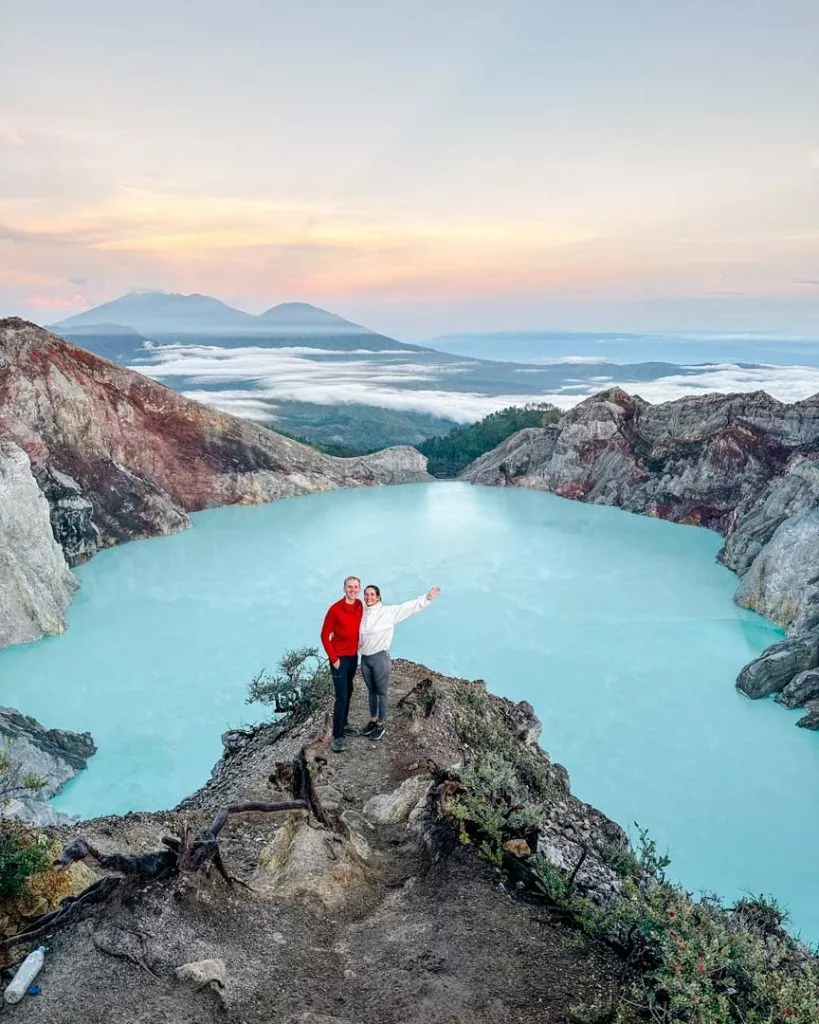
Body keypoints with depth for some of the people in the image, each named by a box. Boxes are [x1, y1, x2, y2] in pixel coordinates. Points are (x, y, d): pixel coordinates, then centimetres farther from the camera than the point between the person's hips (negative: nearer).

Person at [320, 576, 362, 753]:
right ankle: (337, 736, 0)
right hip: (340, 658, -7)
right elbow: (325, 635, -14)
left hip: (354, 656, 7)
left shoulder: (360, 606, -1)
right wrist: (333, 658, -14)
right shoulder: (335, 609, -19)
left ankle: (343, 725, 33)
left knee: (348, 692, 18)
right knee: (341, 697, -7)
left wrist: (359, 646, 7)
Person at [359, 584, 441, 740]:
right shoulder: (361, 613, 3)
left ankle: (381, 724, 20)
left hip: (380, 658, -5)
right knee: (371, 691, 19)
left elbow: (408, 607, -15)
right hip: (364, 658, 5)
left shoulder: (388, 611, -11)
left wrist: (426, 598, -22)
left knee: (382, 692, 7)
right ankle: (373, 720, 33)